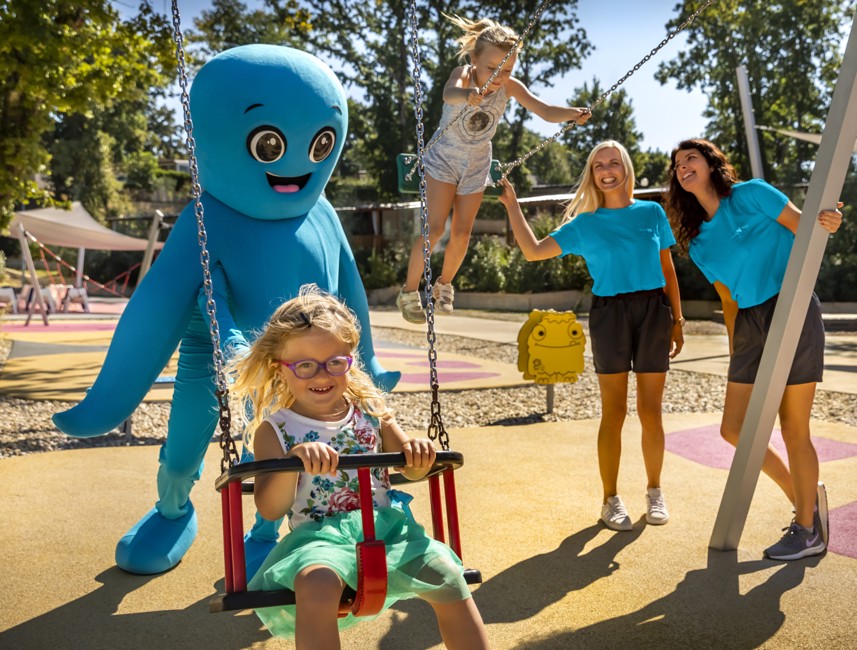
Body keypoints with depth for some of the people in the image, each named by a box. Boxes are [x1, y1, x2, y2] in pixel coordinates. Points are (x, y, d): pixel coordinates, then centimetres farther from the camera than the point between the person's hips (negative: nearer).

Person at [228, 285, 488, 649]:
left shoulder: (370, 411, 9)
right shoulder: (274, 430, 0)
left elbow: (411, 471, 15)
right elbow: (269, 510, -9)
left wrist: (418, 455, -10)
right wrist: (293, 459, -28)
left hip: (385, 524, 3)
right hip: (319, 535, -3)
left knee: (447, 576, -19)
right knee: (317, 584, -36)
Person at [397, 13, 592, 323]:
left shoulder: (510, 87, -20)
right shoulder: (463, 74, -28)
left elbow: (546, 111, -29)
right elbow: (449, 93, -52)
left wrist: (572, 113, -50)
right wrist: (465, 94, -76)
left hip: (476, 164, 4)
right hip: (443, 158, -3)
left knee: (462, 234, 6)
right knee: (435, 228, -12)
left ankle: (444, 285, 31)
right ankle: (409, 292, 5)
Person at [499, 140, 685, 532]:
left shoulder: (652, 213, 9)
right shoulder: (584, 225, 6)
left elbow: (667, 269, 13)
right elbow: (533, 251, 0)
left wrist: (677, 320, 10)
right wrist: (512, 205, 1)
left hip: (653, 311, 1)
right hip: (609, 313, -1)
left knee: (650, 411, 5)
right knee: (614, 412, 2)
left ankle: (654, 493, 22)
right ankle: (611, 500, 13)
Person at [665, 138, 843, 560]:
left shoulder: (751, 194, -2)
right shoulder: (698, 245, 13)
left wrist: (826, 224, -30)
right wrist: (735, 356, 14)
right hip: (749, 326, 6)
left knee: (793, 429, 0)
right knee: (733, 428, 4)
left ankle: (808, 531, 16)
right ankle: (804, 498, 26)